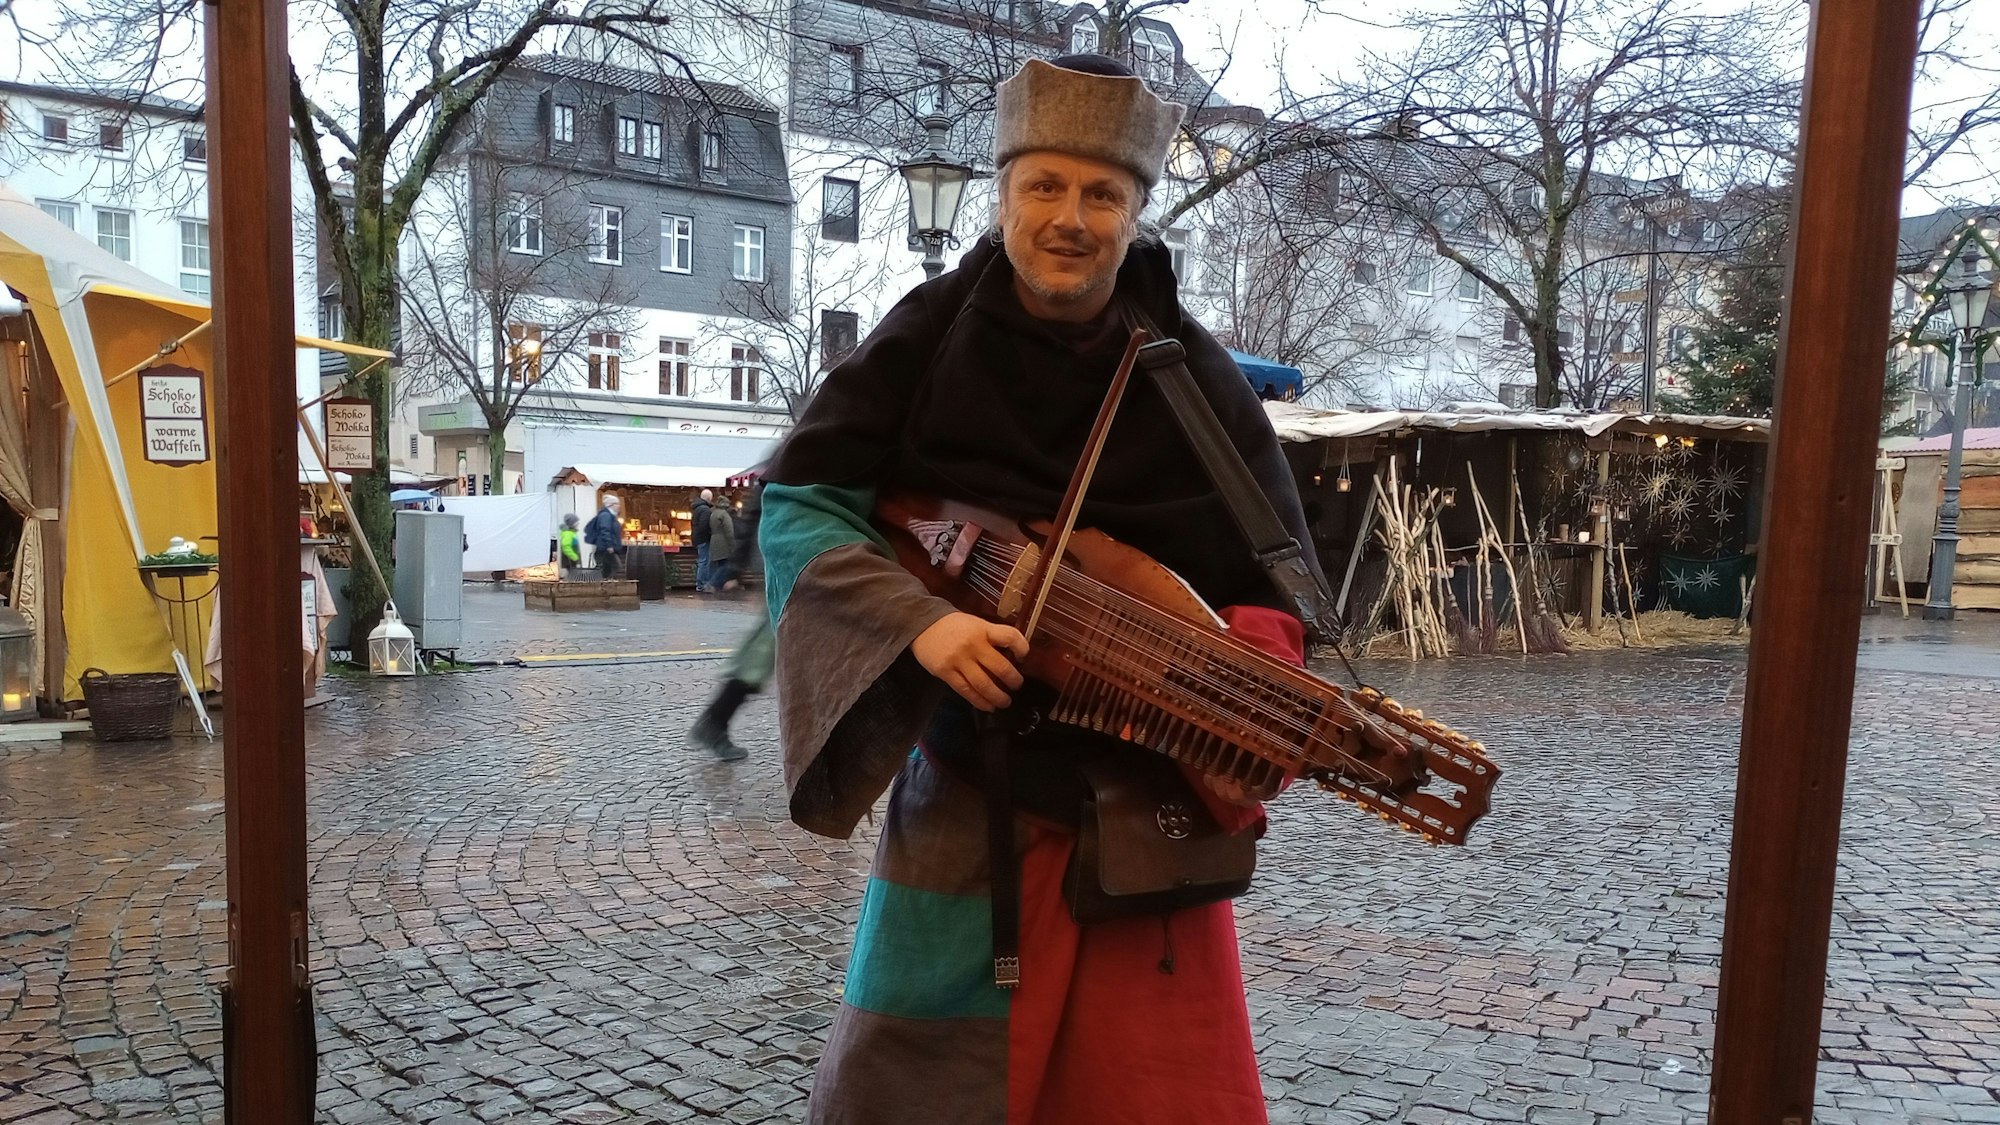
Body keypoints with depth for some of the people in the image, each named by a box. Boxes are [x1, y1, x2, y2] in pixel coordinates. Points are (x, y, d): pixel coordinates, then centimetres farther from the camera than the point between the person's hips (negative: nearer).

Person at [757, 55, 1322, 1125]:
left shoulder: (1194, 377, -5)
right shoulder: (927, 337, -6)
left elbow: (1276, 579, -2)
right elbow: (799, 500, -11)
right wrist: (919, 620, -27)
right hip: (964, 772, 0)